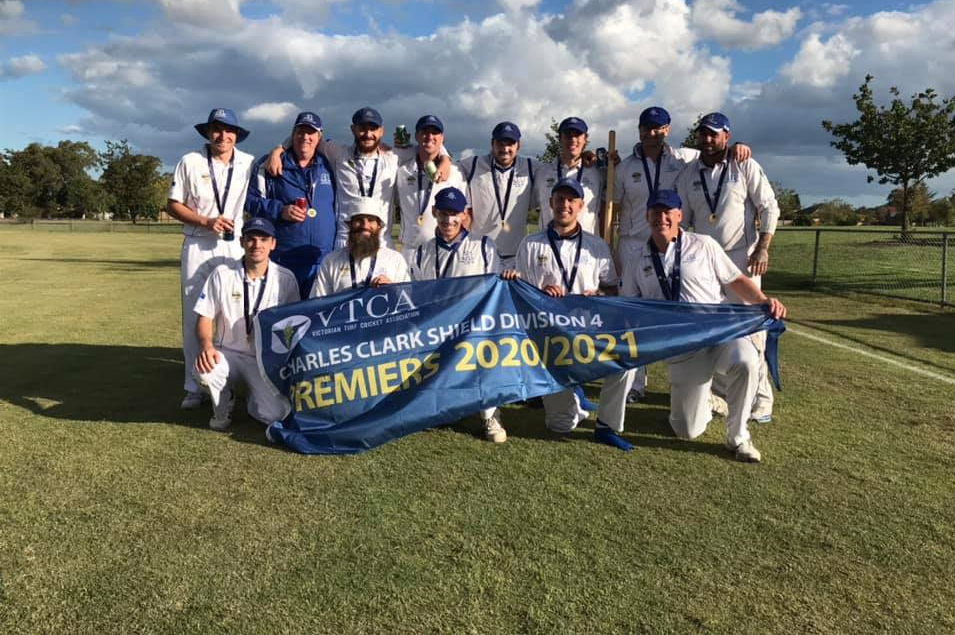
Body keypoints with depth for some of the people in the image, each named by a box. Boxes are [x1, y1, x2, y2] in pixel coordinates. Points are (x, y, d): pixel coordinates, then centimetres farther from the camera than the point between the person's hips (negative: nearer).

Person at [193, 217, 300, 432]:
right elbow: (204, 316, -3)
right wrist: (207, 345, -24)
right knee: (204, 368, -33)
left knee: (274, 414, -21)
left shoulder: (286, 279, -4)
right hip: (228, 354, 1)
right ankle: (223, 405, 3)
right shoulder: (222, 273, -4)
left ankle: (256, 397, 19)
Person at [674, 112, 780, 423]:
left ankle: (761, 398, 1)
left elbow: (769, 208, -2)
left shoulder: (745, 166, -1)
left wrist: (763, 248, -11)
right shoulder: (689, 173, 9)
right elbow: (681, 218, 12)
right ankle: (720, 393, 18)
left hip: (742, 258, -4)